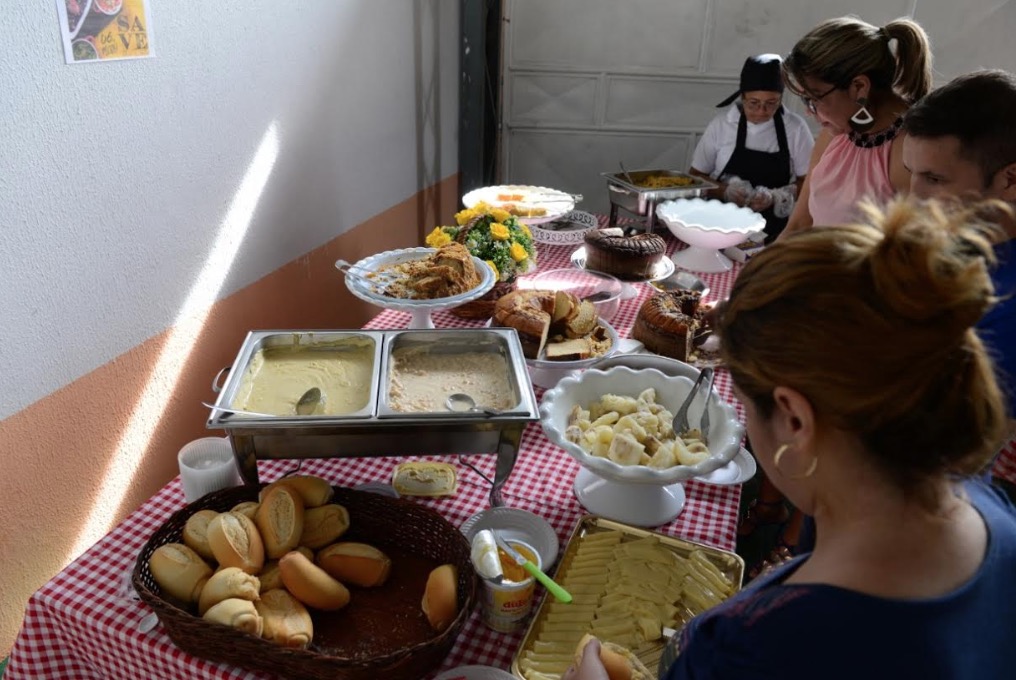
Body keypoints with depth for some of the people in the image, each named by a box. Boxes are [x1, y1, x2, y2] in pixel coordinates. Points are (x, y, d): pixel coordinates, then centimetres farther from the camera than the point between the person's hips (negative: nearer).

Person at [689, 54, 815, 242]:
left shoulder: (795, 128, 0)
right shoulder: (720, 125, 0)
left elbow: (808, 181, 6)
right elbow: (696, 177, 6)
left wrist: (776, 197, -13)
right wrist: (724, 191, -14)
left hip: (773, 230, 1)